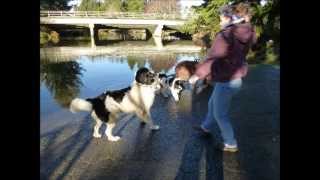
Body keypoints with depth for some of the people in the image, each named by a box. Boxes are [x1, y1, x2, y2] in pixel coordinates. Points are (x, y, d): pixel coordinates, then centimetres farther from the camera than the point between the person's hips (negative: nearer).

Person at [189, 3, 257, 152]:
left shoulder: (225, 35, -23)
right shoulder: (243, 35, 3)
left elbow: (212, 59, -25)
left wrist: (197, 75, -17)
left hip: (226, 81, -9)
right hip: (235, 78, 9)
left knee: (220, 114, 8)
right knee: (212, 104, 27)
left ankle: (231, 144, 24)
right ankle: (206, 126, 48)